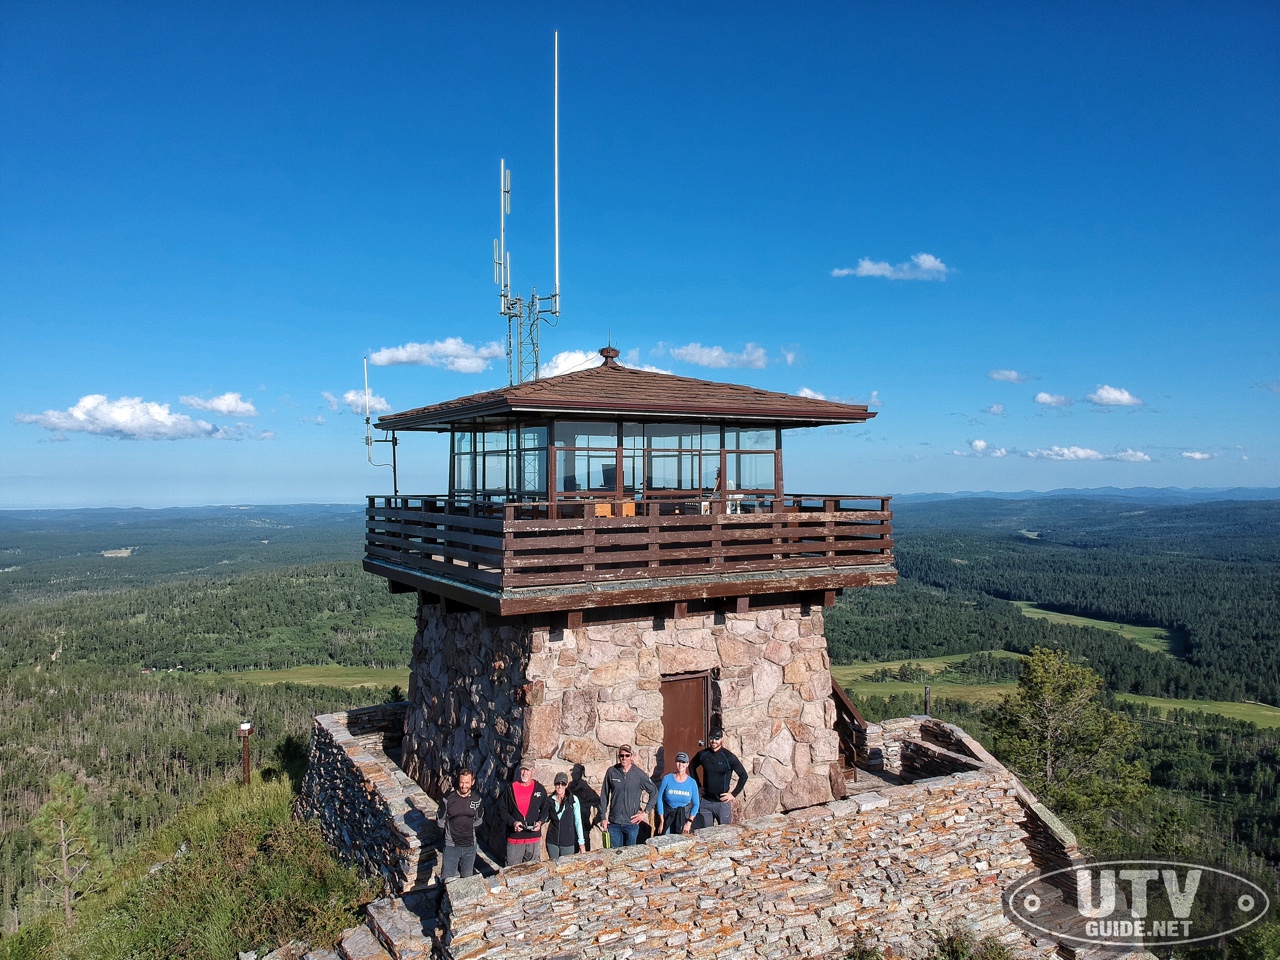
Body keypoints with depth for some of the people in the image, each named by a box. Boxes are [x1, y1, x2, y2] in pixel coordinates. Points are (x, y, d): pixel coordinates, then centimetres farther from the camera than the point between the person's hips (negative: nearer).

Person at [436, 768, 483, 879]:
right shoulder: (448, 798, -12)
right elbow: (440, 821, 0)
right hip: (451, 846, -2)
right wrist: (451, 830, 7)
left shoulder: (477, 799, -3)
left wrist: (468, 828, 6)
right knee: (447, 879, 2)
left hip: (470, 846, 2)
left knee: (467, 878, 14)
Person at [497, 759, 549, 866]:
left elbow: (544, 810, 12)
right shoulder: (510, 788, -4)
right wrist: (513, 822, -16)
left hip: (533, 837, 2)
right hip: (514, 837, -2)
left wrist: (540, 822, -7)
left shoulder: (540, 789, 2)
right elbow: (501, 810, -1)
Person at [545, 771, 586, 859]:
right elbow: (546, 818, 12)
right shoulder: (550, 800, -1)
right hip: (552, 841, 2)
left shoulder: (573, 800, -8)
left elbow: (578, 821, -4)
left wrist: (581, 842, -5)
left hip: (568, 842, -2)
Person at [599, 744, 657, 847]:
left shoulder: (638, 774, -5)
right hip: (614, 823, 1)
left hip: (632, 822, 0)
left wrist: (645, 812, -2)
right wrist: (603, 817, 2)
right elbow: (604, 795, 4)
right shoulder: (611, 772, -3)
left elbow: (654, 792, 3)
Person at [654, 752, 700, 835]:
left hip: (685, 816, 1)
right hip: (668, 816, -1)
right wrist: (661, 821, -3)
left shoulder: (692, 782, -4)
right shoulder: (667, 779, -8)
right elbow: (659, 799, -3)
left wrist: (689, 822, -7)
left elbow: (696, 804, 1)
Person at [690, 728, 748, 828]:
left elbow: (743, 776, -7)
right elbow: (692, 767, 17)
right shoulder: (702, 754, -2)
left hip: (722, 802, -3)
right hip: (705, 801, 3)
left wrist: (734, 794, -7)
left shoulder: (729, 757, -12)